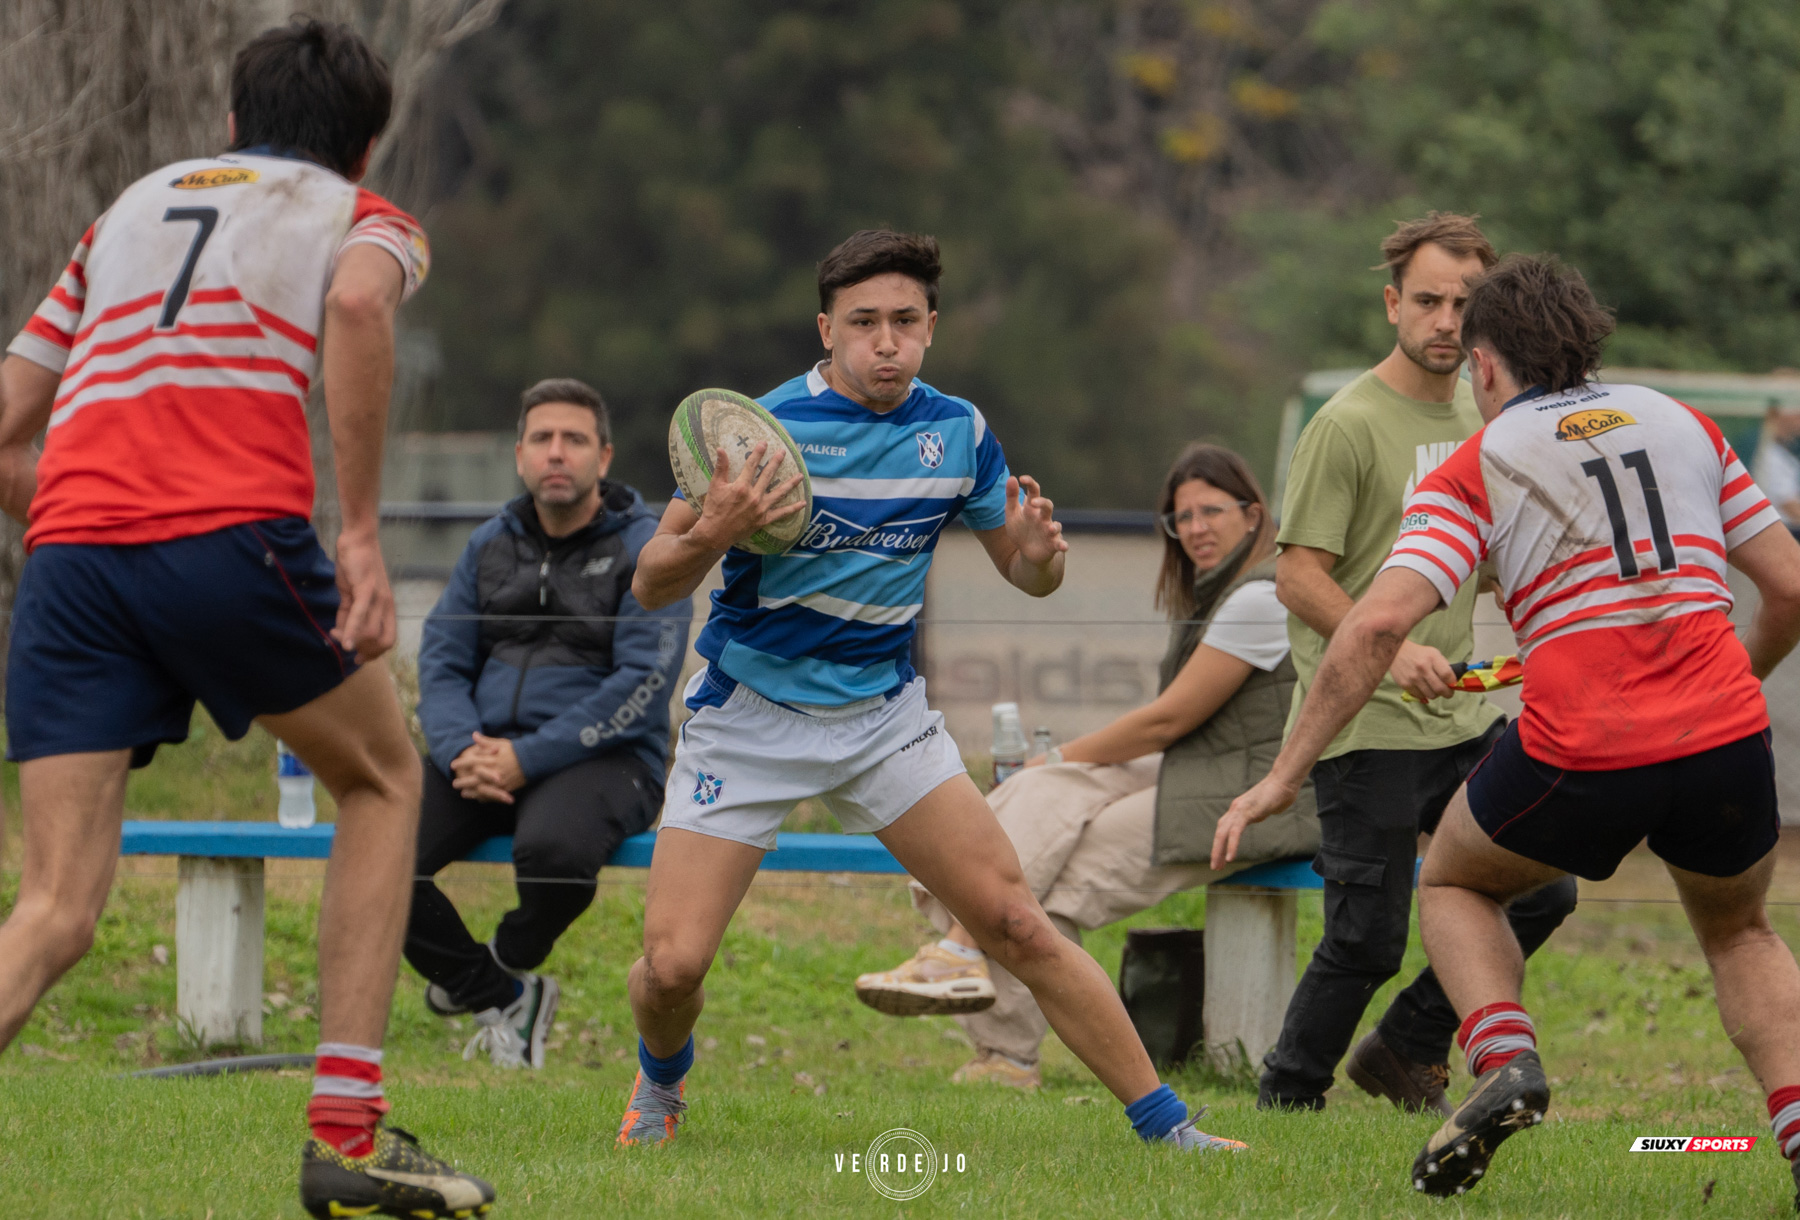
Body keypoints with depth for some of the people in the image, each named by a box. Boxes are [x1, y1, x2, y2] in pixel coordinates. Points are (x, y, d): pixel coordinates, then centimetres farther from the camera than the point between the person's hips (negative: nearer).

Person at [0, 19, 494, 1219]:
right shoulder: (363, 217, 18)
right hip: (230, 526, -3)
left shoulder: (132, 206, 32)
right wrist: (361, 535, -10)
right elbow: (358, 304, -9)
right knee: (382, 776, 23)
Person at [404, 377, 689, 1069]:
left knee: (552, 849, -40)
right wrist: (464, 751, -12)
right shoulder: (490, 546, 17)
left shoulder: (646, 550, -1)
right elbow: (441, 658, 11)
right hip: (487, 751, 5)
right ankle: (503, 1001, -1)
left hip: (604, 758, -5)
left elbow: (643, 682, -11)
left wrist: (528, 758, -19)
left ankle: (508, 965, -1)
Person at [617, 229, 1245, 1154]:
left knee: (1015, 924, -8)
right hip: (748, 719, -3)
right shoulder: (762, 428, -16)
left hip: (884, 713, 3)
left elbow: (1025, 574, 10)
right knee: (673, 964, -12)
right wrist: (711, 537, -35)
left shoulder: (957, 432, -2)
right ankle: (661, 1080, 23)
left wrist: (1039, 550, -15)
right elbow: (650, 585, -13)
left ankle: (1164, 1123, 0)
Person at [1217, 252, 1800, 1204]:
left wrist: (1282, 777, 0)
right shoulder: (1683, 423, 16)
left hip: (1581, 755, -3)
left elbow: (1377, 625, -5)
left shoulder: (1473, 469, 7)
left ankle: (1504, 1059, 0)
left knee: (1454, 884, 26)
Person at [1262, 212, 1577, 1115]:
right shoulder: (1349, 423, -11)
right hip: (1365, 726, -7)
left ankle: (1403, 1054, 20)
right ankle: (1287, 1099, 13)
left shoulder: (1479, 420, 12)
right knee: (1369, 938, -7)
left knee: (1542, 893, 3)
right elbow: (1298, 577, -15)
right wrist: (1391, 649, -27)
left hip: (1465, 715, 7)